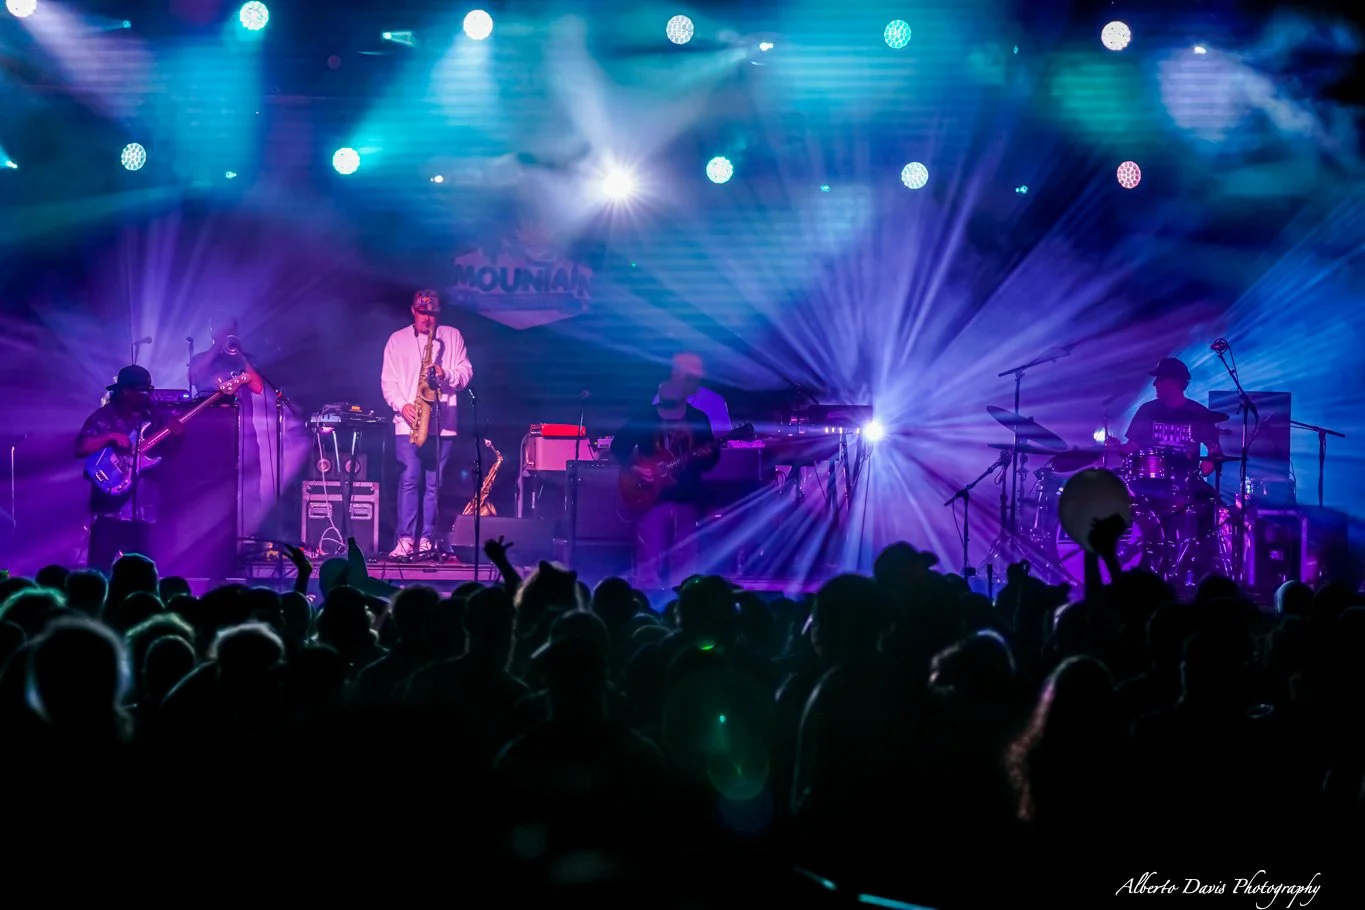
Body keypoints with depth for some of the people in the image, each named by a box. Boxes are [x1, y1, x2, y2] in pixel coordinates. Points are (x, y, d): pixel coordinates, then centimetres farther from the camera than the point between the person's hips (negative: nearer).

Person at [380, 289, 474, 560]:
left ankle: (427, 540, 5)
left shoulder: (452, 336, 11)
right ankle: (406, 539, -11)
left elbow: (466, 372, 7)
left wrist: (446, 374, -12)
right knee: (409, 479, -10)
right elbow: (388, 381, 7)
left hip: (442, 423, 1)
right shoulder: (397, 340, 10)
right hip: (408, 422, -1)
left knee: (434, 482, 1)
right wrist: (402, 405, -9)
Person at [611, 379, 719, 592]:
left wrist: (707, 456, -16)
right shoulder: (645, 418, -3)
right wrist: (634, 467, -13)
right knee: (649, 561, -5)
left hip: (686, 498, 2)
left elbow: (711, 460, 7)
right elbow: (618, 446, 1)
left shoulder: (698, 419, 4)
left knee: (685, 562, 5)